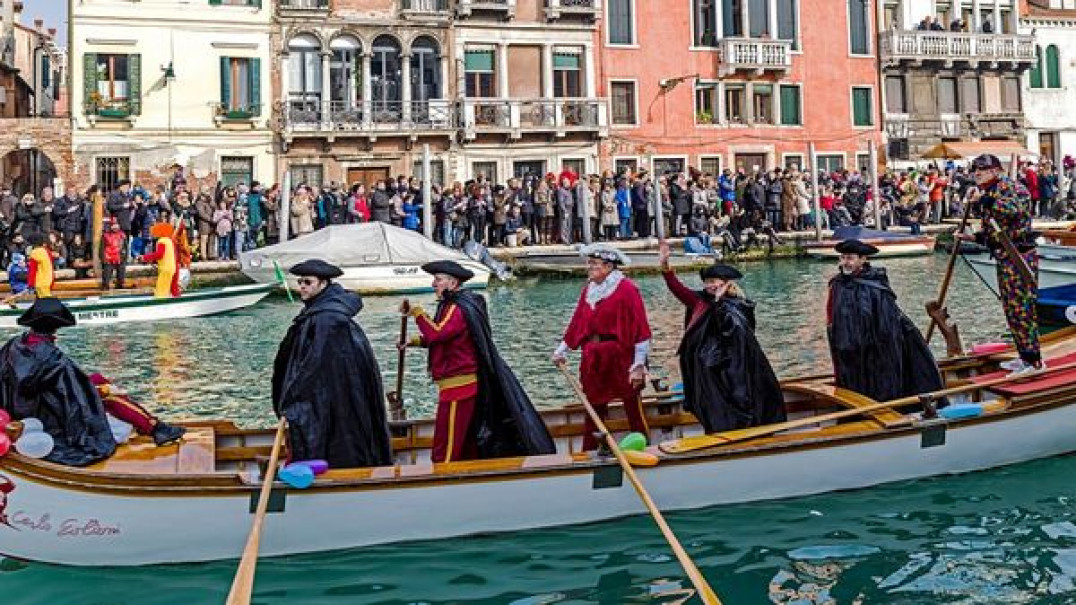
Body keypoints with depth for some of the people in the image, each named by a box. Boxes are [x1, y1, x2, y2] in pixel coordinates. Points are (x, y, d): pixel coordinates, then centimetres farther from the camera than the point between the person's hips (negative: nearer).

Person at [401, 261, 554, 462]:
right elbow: (442, 337, 21)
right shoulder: (453, 305, 16)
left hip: (458, 385, -10)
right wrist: (417, 341, 9)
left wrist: (417, 312, -20)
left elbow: (437, 333, -30)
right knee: (468, 447, 17)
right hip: (467, 384, 10)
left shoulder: (458, 309, -16)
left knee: (445, 452, -6)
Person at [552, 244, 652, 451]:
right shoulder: (588, 290, 11)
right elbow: (577, 323, 16)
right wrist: (562, 351, 16)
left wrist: (638, 365, -17)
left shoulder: (626, 289, -10)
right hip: (594, 360, 6)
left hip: (622, 359, -6)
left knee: (634, 409, 1)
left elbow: (640, 329, -14)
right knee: (593, 410, 13)